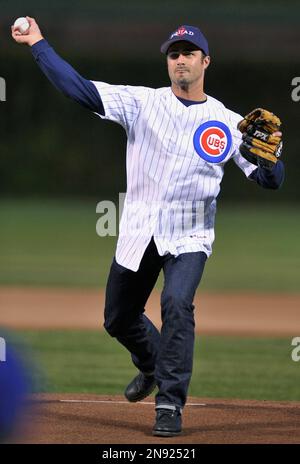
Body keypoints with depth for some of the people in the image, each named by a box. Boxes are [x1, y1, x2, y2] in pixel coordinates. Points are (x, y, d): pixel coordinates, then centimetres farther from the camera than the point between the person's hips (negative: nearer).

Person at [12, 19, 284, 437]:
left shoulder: (228, 123, 0)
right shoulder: (141, 102, 0)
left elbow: (269, 181, -2)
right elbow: (79, 89, -9)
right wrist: (38, 44, -15)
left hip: (189, 238, -2)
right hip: (138, 232, 3)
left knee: (177, 303, -26)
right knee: (118, 318, 12)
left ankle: (170, 405, -17)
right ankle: (152, 366, 46)